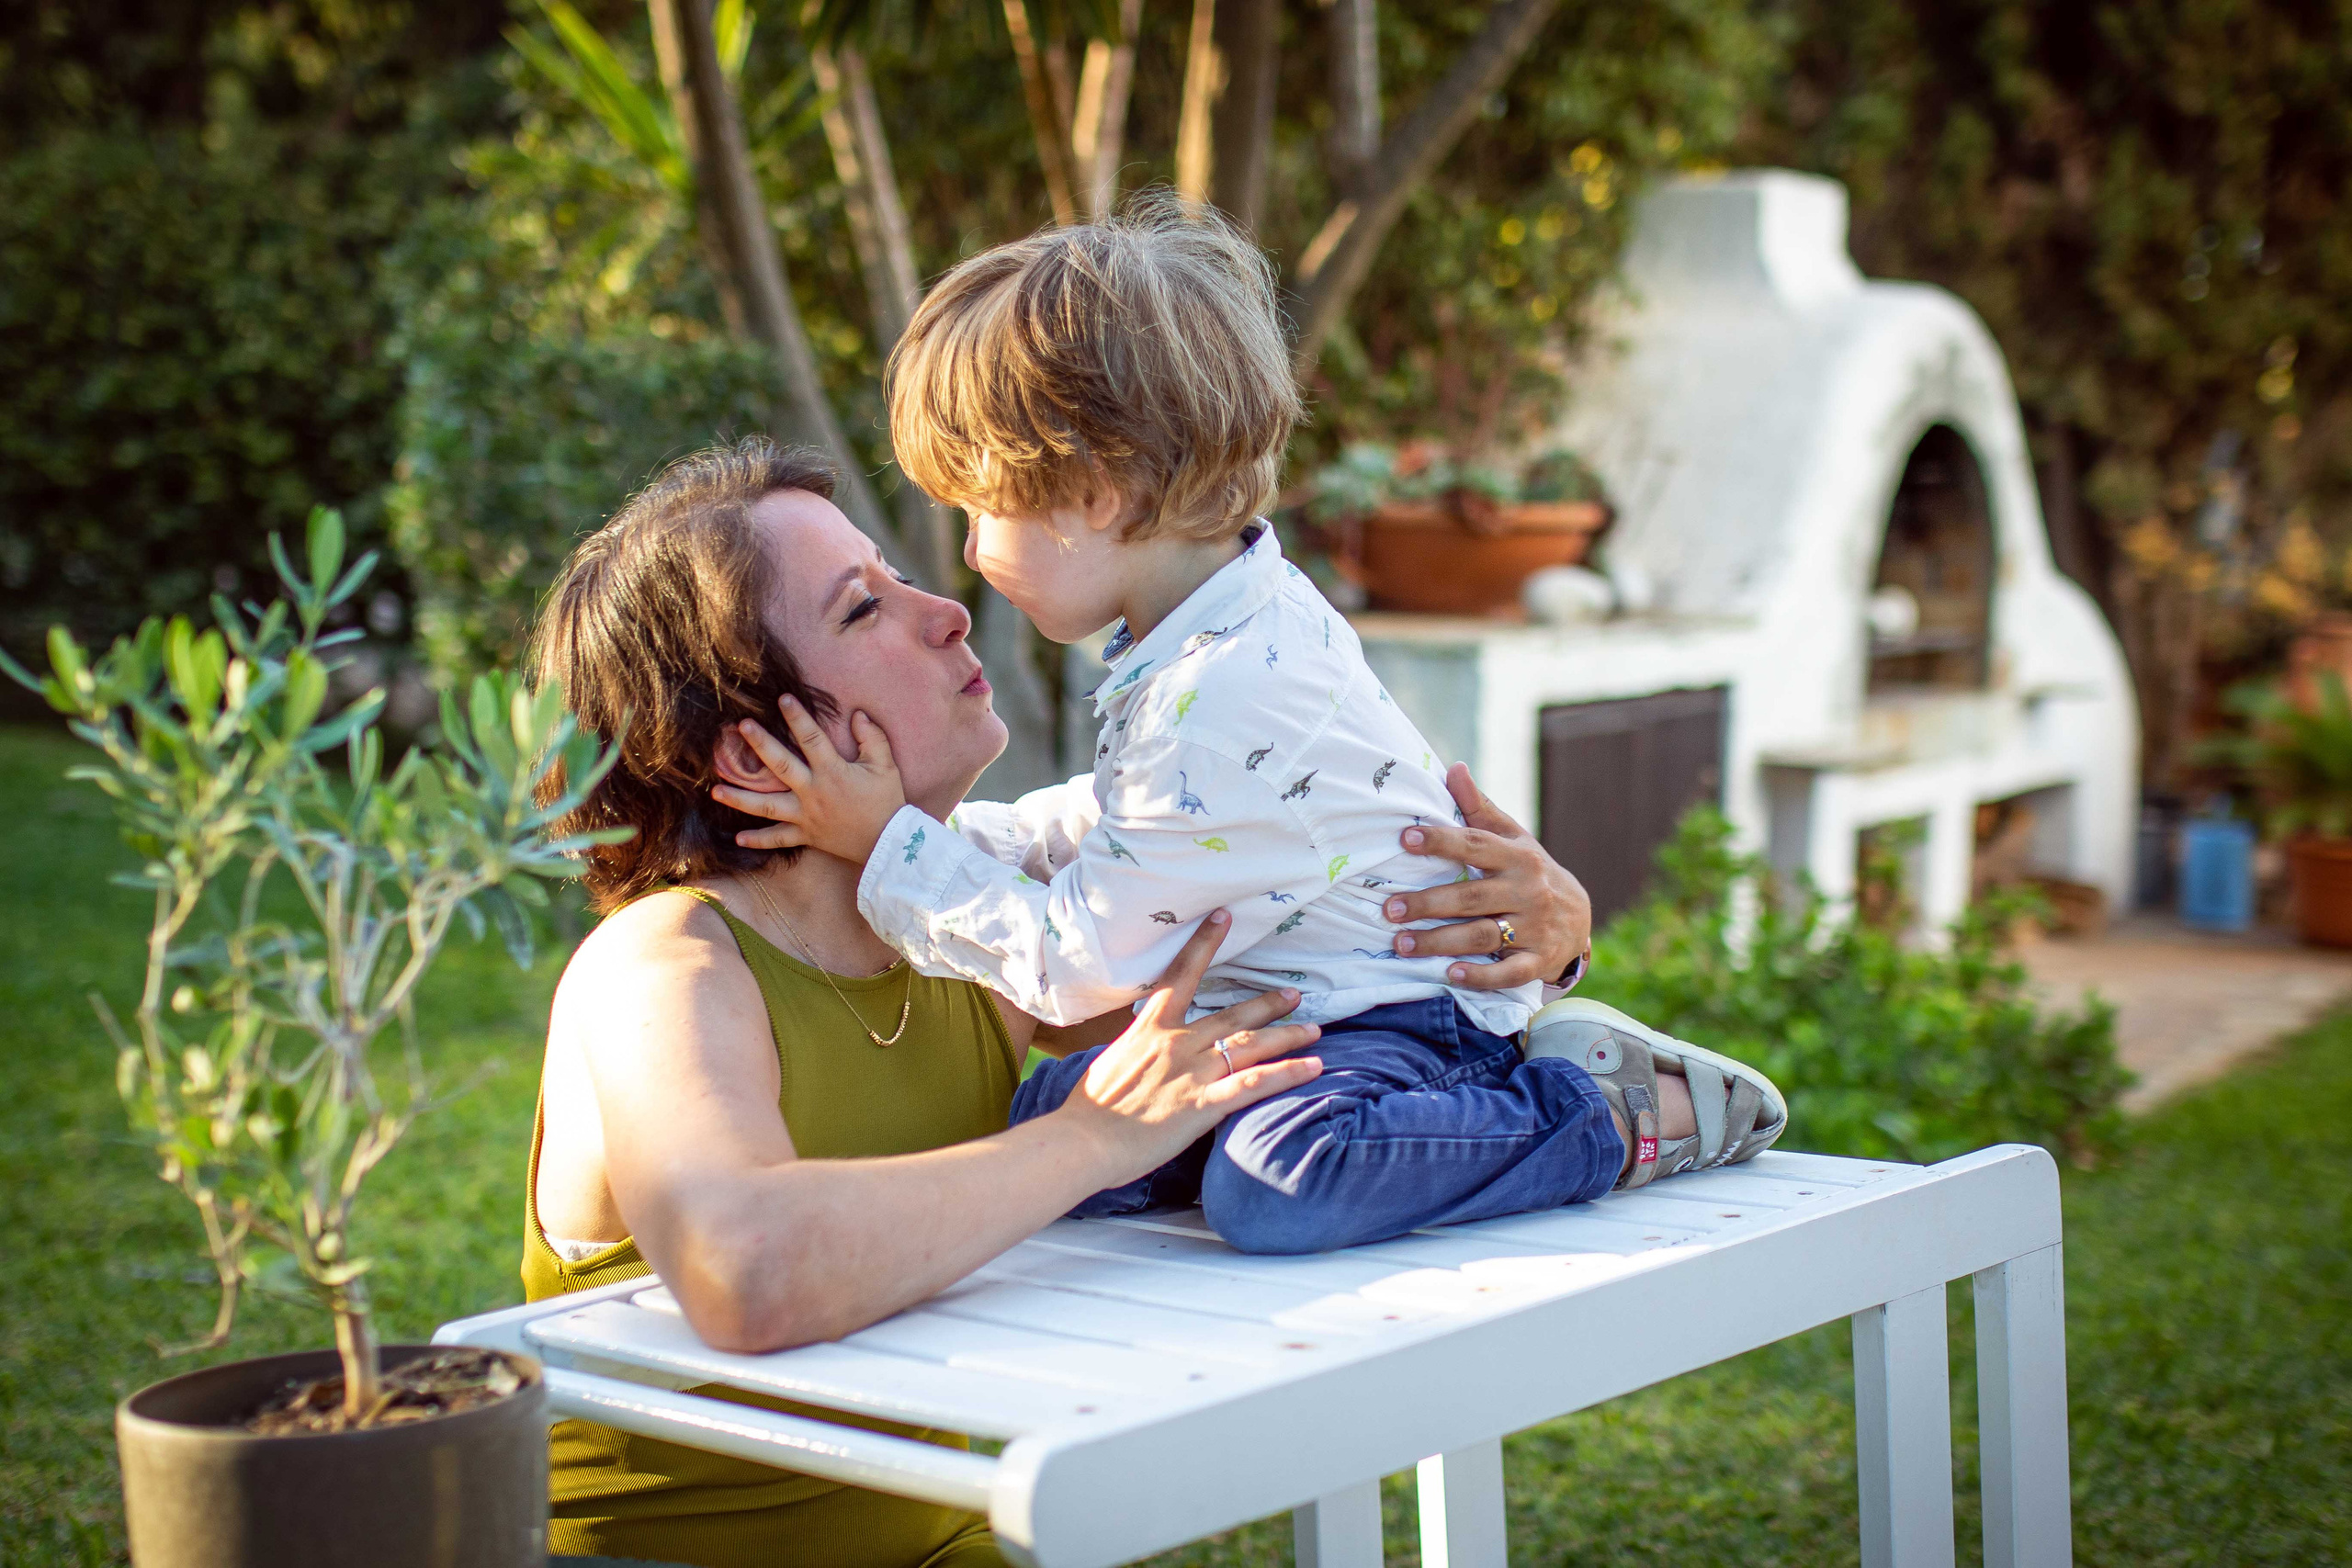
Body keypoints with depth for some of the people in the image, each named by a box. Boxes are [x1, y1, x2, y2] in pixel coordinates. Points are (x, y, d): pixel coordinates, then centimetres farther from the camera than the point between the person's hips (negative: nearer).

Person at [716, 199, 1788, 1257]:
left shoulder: (1219, 709, -28)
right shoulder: (1244, 616, 4)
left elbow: (1072, 962, -19)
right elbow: (1106, 825, 22)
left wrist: (889, 846, -11)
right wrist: (936, 831, 12)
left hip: (1404, 1017, -11)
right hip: (1272, 1015, 11)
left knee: (1273, 1183, -36)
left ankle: (1621, 1118, -13)